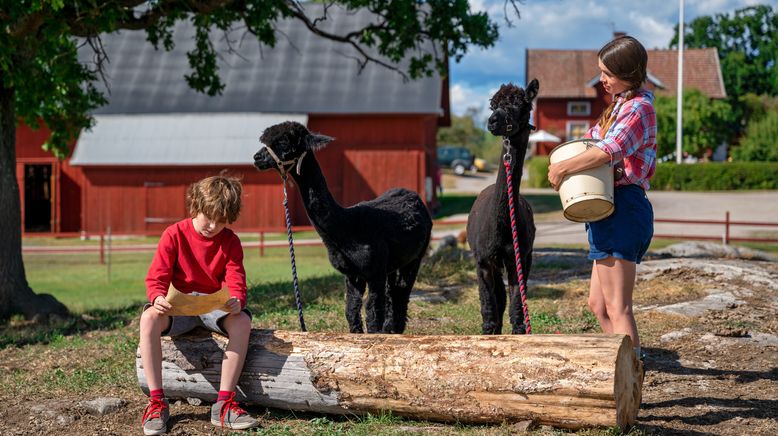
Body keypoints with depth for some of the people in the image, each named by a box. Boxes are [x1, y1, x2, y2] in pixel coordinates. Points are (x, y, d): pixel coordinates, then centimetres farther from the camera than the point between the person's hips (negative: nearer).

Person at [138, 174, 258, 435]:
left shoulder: (230, 241, -1)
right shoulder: (175, 235, -6)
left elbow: (236, 282, -9)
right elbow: (156, 278, -10)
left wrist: (236, 301, -35)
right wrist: (158, 298, -35)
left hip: (216, 306, 1)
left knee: (243, 321, -33)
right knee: (149, 318, -35)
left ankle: (224, 404, -31)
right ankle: (157, 402, -31)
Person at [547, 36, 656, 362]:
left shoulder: (637, 108, -12)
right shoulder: (622, 103, 20)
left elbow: (608, 151, -28)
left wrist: (562, 168, -20)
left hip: (621, 209, -11)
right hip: (615, 209, 11)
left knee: (617, 308, -8)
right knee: (598, 304, 15)